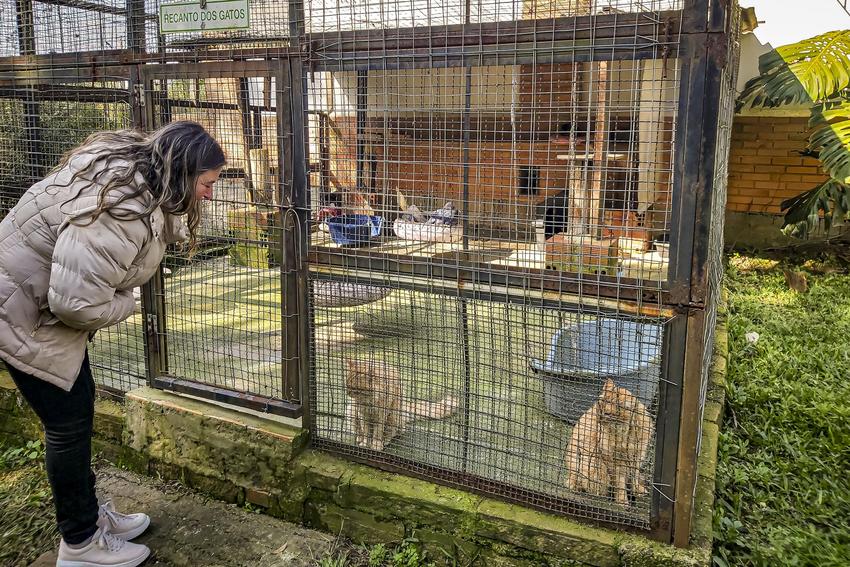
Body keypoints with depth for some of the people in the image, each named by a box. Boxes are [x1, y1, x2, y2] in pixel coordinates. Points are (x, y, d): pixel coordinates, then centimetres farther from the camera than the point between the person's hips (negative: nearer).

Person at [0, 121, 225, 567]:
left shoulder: (136, 168, -4)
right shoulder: (120, 212, -34)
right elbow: (76, 301, -34)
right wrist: (126, 304, -16)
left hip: (48, 302, 10)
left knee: (80, 404, 18)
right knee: (68, 423, 2)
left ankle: (90, 515, 36)